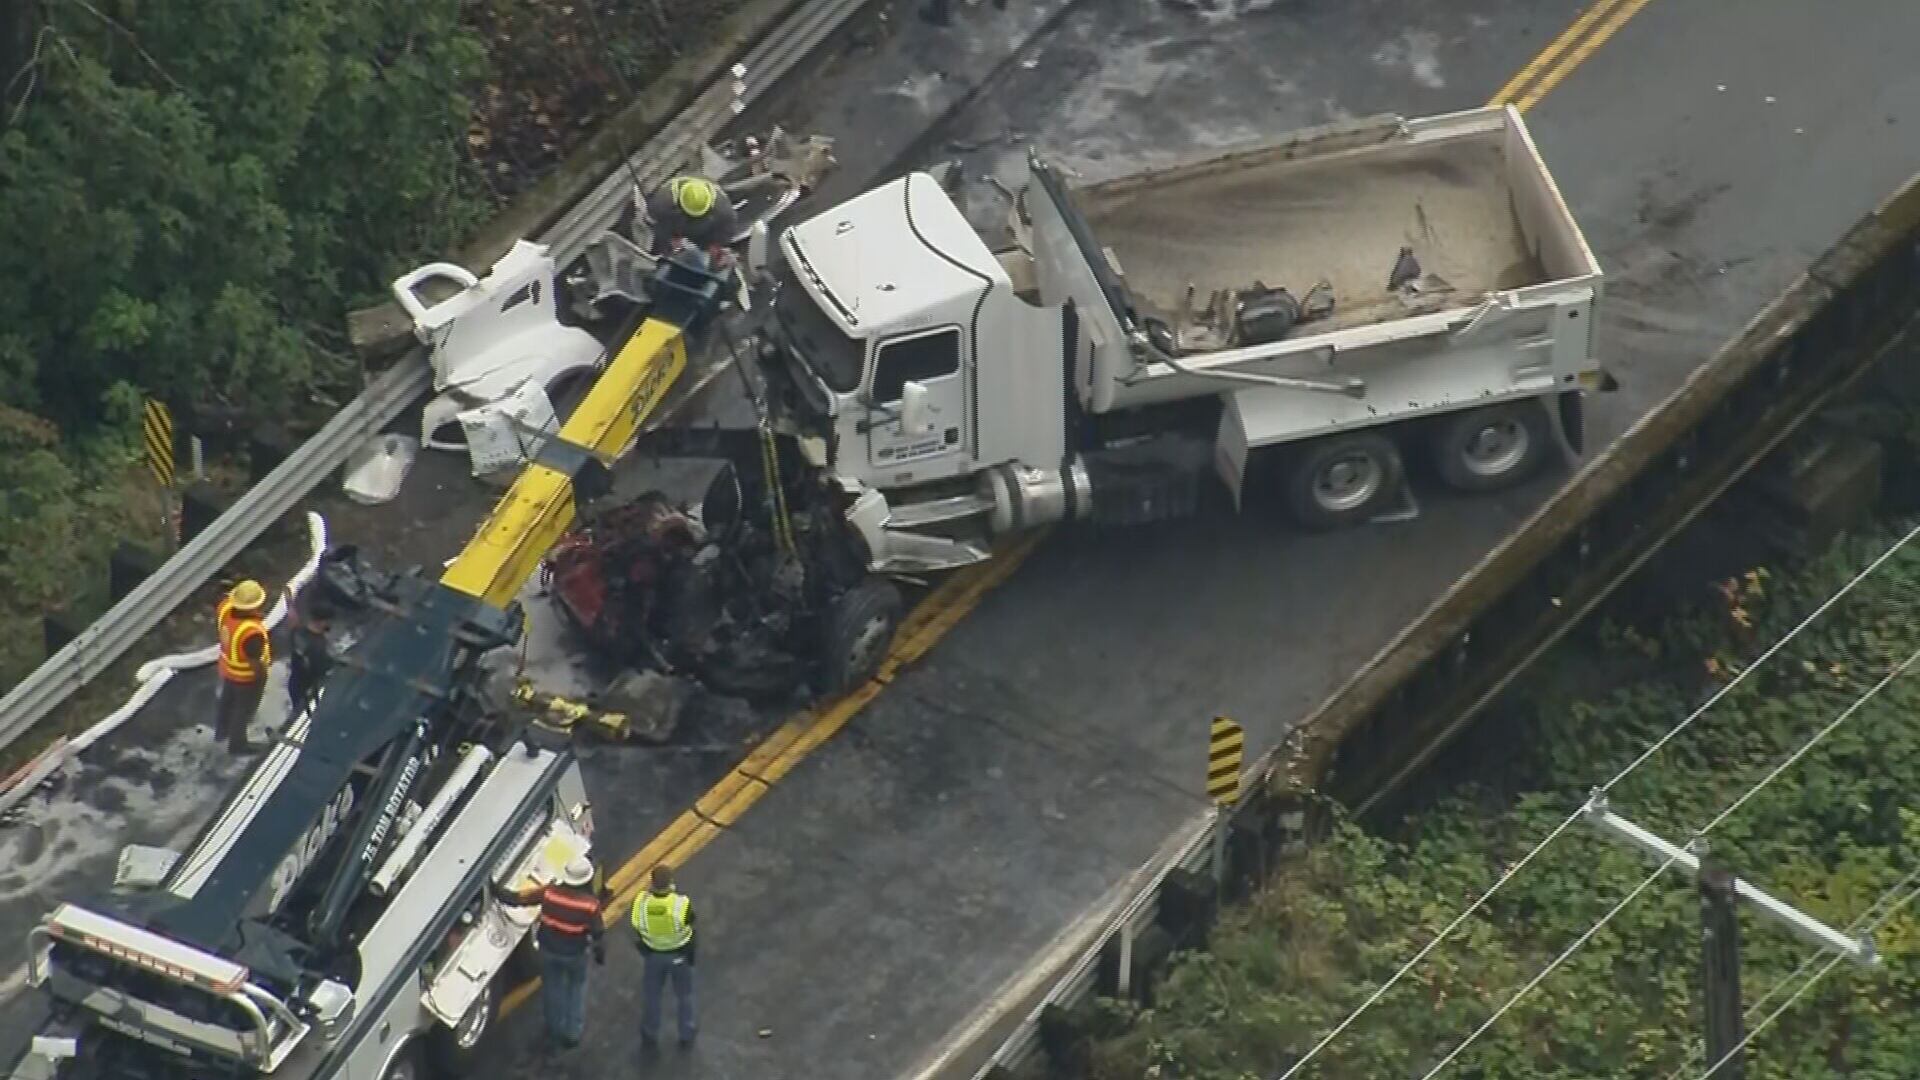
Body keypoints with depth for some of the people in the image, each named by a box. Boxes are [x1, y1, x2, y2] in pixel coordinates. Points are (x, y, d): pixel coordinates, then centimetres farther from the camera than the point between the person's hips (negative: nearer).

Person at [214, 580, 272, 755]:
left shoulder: (226, 608, -24)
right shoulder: (252, 633, -44)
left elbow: (216, 616, 3)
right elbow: (255, 663, -30)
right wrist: (262, 679, -11)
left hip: (228, 667, 7)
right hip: (246, 676, -7)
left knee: (227, 699, 32)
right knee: (244, 708, 20)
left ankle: (222, 730, 59)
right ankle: (237, 744, 44)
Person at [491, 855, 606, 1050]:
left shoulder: (549, 893, -22)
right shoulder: (590, 903, -25)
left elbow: (516, 898, -17)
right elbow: (596, 933, -14)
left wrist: (494, 888, -3)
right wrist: (600, 952, 5)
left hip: (549, 951, 1)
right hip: (575, 954, -1)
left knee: (552, 987, 24)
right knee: (577, 986, 25)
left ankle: (555, 1030, 40)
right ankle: (573, 1032, 30)